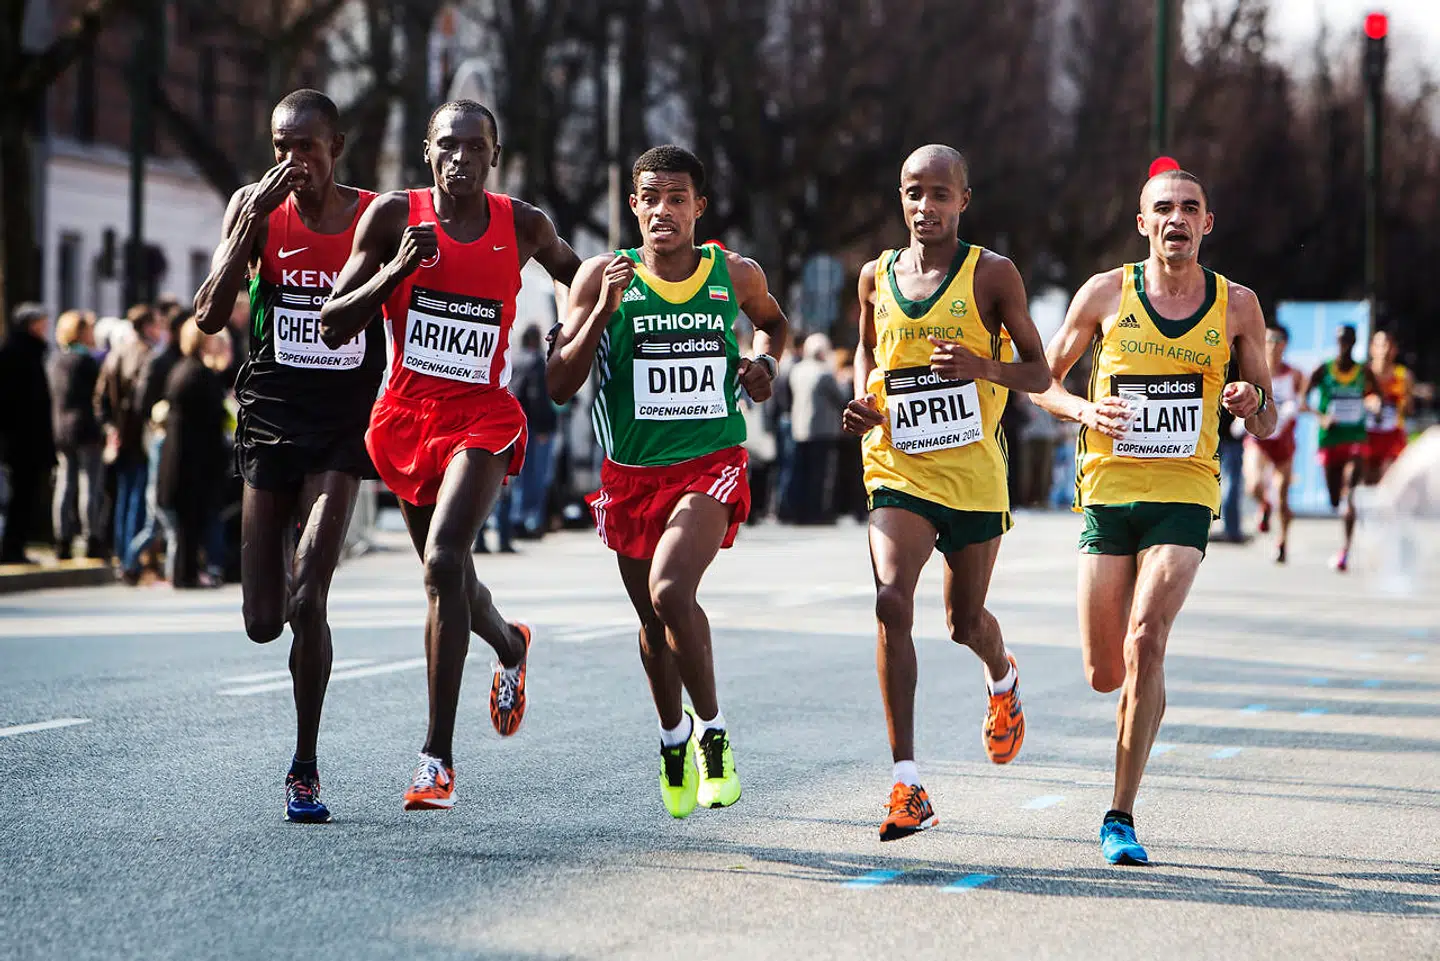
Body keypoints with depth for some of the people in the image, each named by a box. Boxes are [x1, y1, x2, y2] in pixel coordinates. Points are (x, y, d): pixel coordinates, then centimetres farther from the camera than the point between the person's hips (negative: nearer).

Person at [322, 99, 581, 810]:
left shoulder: (522, 225, -1)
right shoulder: (394, 216, -4)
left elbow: (575, 274, 23)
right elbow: (333, 326, -8)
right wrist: (395, 271, -20)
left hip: (483, 418, -3)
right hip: (405, 415, 3)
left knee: (444, 562, -24)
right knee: (446, 574, 17)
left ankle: (438, 754, -21)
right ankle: (510, 646, 54)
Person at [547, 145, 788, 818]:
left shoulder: (736, 275, -2)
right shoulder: (603, 277, -6)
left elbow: (771, 320, 23)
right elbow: (559, 387, -10)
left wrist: (763, 361, 1)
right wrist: (603, 310, -21)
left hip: (711, 466, -2)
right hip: (631, 473, 2)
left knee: (669, 592, -26)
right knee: (653, 622, 15)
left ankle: (712, 730, -8)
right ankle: (673, 737, 42)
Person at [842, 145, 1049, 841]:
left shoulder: (992, 274, -5)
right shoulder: (877, 276, 4)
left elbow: (1038, 373, -3)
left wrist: (981, 366, -23)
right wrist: (863, 403, 1)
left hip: (974, 470, -1)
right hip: (898, 470, 1)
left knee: (966, 621, 12)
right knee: (891, 602, -20)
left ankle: (1002, 679, 53)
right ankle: (907, 786, -20)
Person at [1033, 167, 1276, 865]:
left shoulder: (1237, 305, 5)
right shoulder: (1105, 294, 2)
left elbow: (1266, 426, 12)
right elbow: (1043, 381, 10)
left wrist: (1253, 403, -12)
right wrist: (1086, 410, -11)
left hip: (1184, 495, -1)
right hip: (1108, 492, 1)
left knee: (1146, 642, -21)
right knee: (1105, 675, 1)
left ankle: (1121, 816, -14)